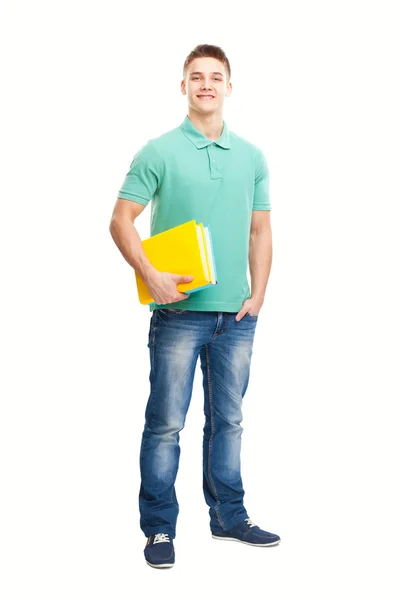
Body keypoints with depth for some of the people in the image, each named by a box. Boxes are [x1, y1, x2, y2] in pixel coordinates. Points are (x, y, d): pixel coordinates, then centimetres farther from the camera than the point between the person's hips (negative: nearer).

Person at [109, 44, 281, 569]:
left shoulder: (252, 157, 10)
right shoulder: (159, 152, -2)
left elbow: (260, 231, 14)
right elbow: (121, 221, -4)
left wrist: (258, 294, 4)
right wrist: (150, 275, -15)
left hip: (237, 315, 4)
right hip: (179, 311, -4)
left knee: (228, 420, 14)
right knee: (166, 423, 0)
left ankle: (229, 516, 27)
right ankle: (159, 527, 12)